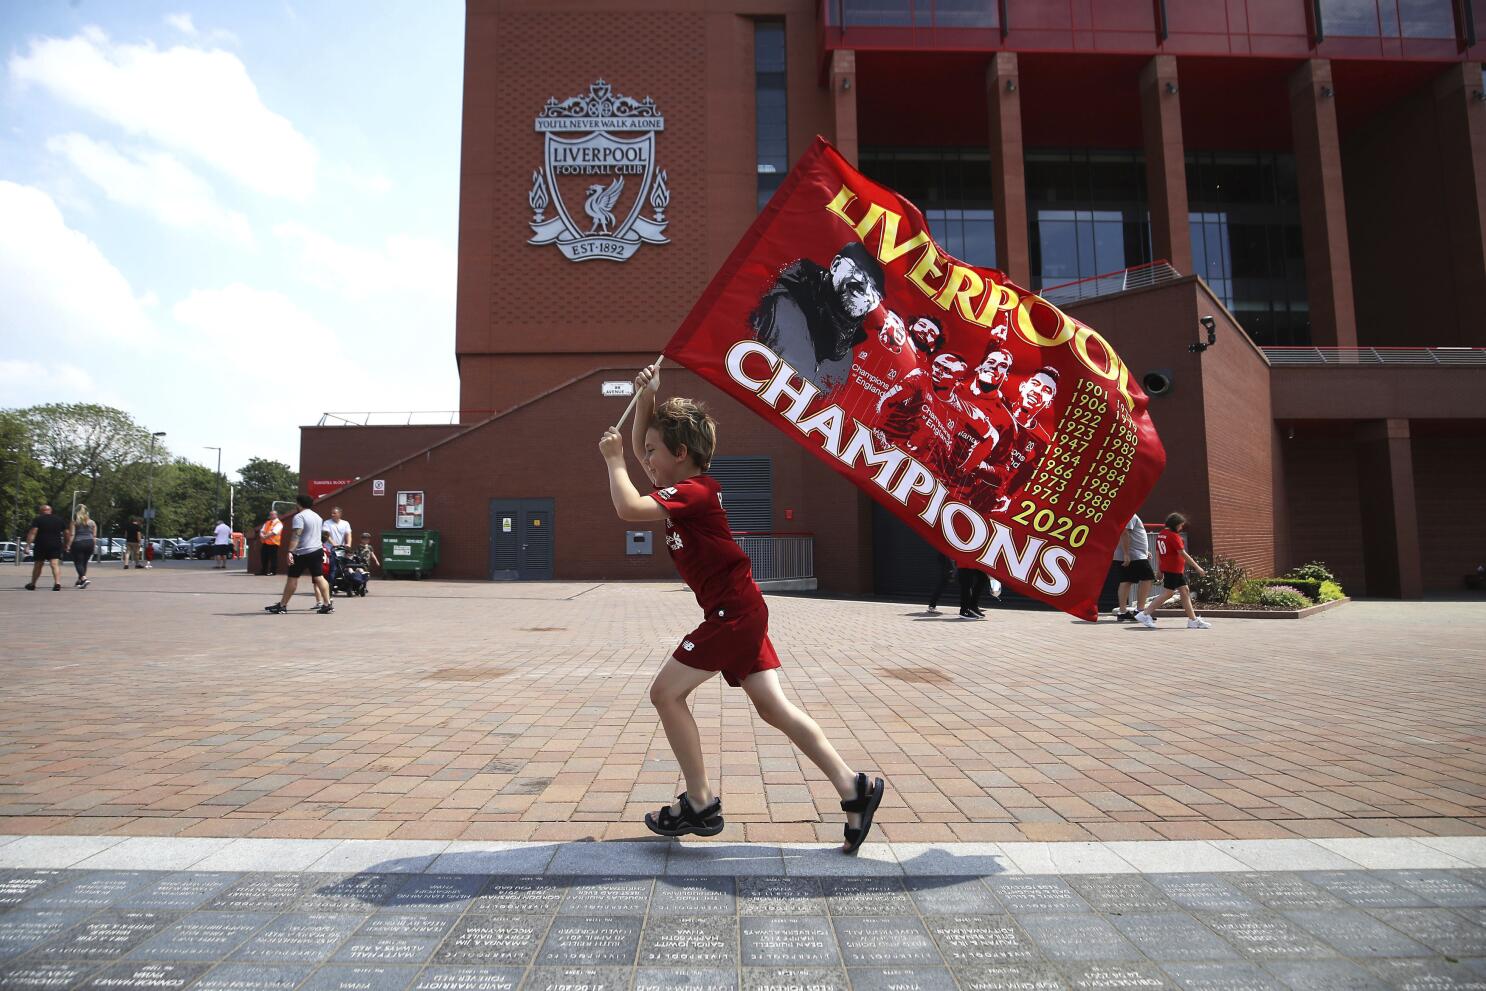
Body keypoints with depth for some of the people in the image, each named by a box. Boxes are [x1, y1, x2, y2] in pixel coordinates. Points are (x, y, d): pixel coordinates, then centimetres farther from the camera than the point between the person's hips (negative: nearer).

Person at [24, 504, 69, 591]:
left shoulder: (38, 519, 0)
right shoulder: (60, 519, 10)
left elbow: (32, 533, -11)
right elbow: (67, 533, 9)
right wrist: (65, 544, 18)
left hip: (41, 545, -1)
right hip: (56, 545, 1)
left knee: (37, 565, 13)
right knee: (55, 564, -6)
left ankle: (32, 584, 28)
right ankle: (57, 583, -25)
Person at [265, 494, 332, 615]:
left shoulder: (299, 516, -11)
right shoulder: (317, 516, 15)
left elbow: (296, 536, -22)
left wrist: (290, 552, -27)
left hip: (302, 553, -7)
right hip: (318, 551, 7)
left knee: (292, 578, 1)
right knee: (319, 577, 4)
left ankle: (282, 606, 8)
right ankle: (327, 605, -2)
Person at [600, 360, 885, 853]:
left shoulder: (693, 492, -15)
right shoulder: (683, 487, 12)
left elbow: (629, 509, -28)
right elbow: (640, 446, 25)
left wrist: (613, 460, -13)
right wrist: (646, 397, 14)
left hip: (734, 612, -10)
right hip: (740, 611, 10)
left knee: (666, 692, -3)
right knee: (773, 707, 6)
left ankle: (700, 804, 5)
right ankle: (853, 787, 6)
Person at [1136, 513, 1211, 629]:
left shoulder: (1160, 534, 12)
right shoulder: (1174, 536, -15)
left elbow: (1158, 553, 16)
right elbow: (1183, 553, -17)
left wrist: (1160, 571, 21)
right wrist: (1197, 567, -13)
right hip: (1173, 570, -10)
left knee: (1185, 592, 12)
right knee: (1167, 593, -7)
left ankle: (1193, 620, 15)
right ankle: (1145, 614, -6)